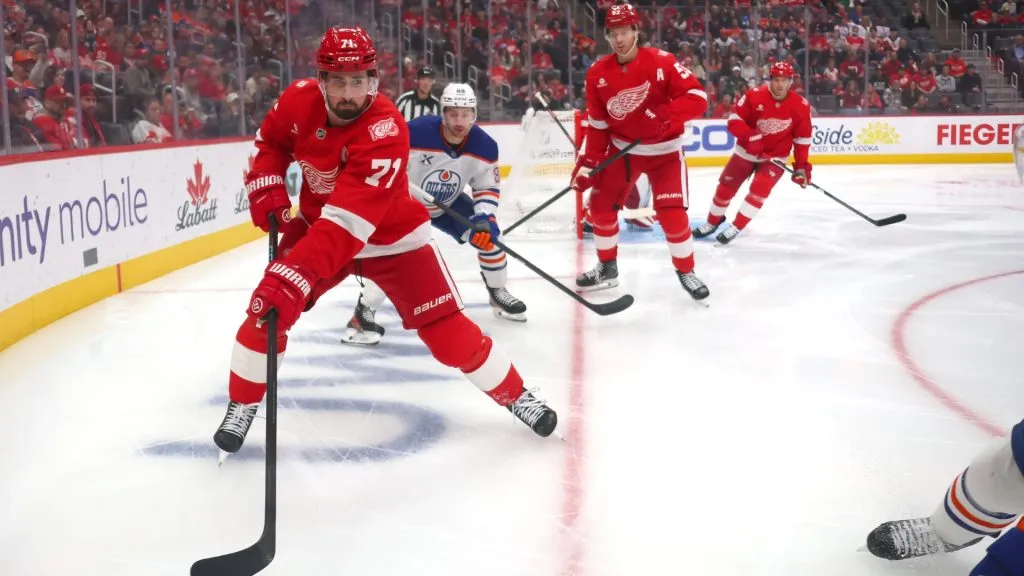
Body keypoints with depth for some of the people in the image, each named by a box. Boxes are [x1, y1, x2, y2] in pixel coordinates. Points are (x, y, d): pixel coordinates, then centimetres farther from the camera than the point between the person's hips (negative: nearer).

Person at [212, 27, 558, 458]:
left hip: (390, 236, -4)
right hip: (316, 225, 5)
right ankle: (242, 406, 17)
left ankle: (515, 396, 14)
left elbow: (346, 223, -45)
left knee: (446, 329, -8)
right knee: (264, 311, -7)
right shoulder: (299, 101, -18)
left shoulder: (385, 132, -36)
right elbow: (271, 142, 7)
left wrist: (292, 278, -54)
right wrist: (267, 192, -11)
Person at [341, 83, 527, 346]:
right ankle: (363, 314, -14)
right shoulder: (416, 133, -33)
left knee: (488, 234, -4)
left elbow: (488, 187, -6)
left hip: (450, 203, 5)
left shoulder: (484, 146, -18)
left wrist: (485, 218, -22)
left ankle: (498, 293, 19)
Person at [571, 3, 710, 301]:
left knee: (672, 213, -12)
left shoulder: (661, 62, -19)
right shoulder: (597, 74, -7)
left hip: (664, 149, -4)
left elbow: (698, 97, -22)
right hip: (622, 148, 4)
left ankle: (686, 272, 10)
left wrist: (666, 115, -36)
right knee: (601, 205, 4)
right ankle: (607, 268, 24)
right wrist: (588, 162, -4)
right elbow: (597, 124, 1)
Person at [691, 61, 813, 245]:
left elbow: (803, 138, -3)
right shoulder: (754, 95, -18)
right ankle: (713, 222, 31)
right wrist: (749, 136, -32)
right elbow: (734, 120, -15)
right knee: (725, 186, 7)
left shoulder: (801, 106, -13)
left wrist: (801, 165, -7)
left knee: (759, 190, -20)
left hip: (776, 157, -1)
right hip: (747, 151, 1)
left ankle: (736, 227, -7)